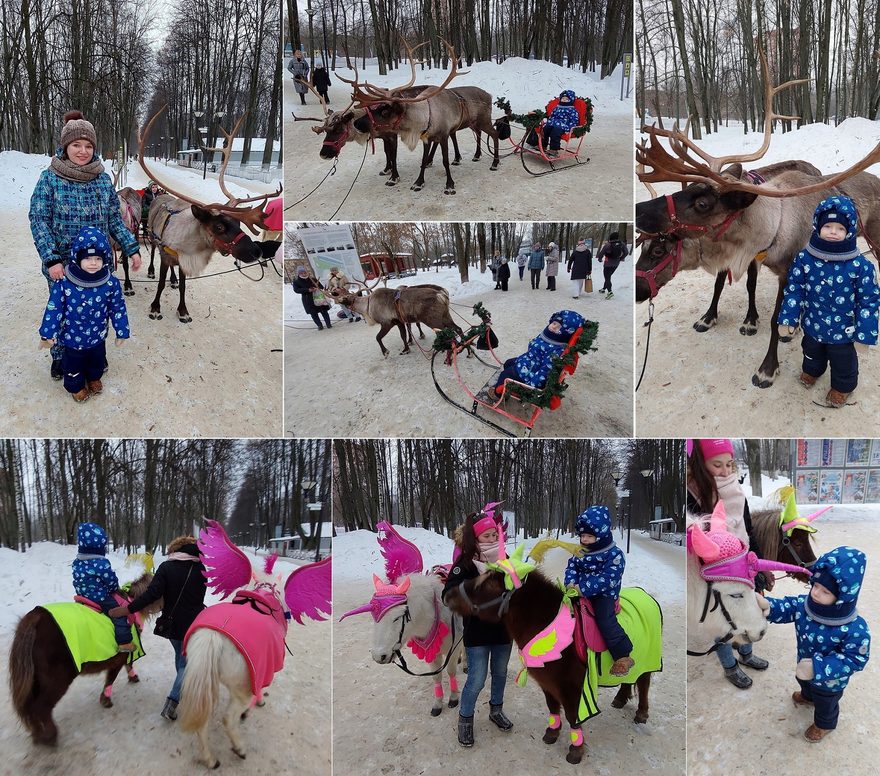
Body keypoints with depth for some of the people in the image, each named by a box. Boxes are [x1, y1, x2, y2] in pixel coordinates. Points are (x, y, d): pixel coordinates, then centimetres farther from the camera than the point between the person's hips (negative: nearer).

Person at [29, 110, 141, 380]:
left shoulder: (103, 179, 0)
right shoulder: (49, 179, -9)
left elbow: (114, 218, 7)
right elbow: (38, 219, -11)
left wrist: (132, 248, -1)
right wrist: (51, 259, -21)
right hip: (61, 265, -2)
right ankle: (60, 356, 34)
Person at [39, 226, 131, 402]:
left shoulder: (111, 283, -19)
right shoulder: (64, 283, -23)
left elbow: (118, 309, -7)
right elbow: (54, 309, -14)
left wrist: (122, 332, -2)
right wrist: (47, 334, -12)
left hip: (98, 336, 2)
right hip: (73, 337, -2)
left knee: (97, 360, 27)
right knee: (73, 364, 20)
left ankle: (94, 379, 56)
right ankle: (76, 386, 46)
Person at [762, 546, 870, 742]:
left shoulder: (855, 629, -41)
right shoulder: (805, 604, -26)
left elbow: (855, 660, -35)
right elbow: (785, 608, -19)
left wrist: (818, 668, -43)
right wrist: (767, 607, -43)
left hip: (830, 682, -5)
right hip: (805, 667, 5)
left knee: (825, 706, 27)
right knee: (804, 683, 39)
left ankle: (824, 724, 60)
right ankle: (808, 697, 73)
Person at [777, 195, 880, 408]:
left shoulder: (860, 265, -23)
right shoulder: (805, 258, -16)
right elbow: (794, 289, -6)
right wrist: (788, 318, -5)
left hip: (844, 331, -3)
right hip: (813, 325, 3)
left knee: (843, 361, 21)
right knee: (812, 352, 31)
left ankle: (842, 386, 49)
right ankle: (812, 370, 62)